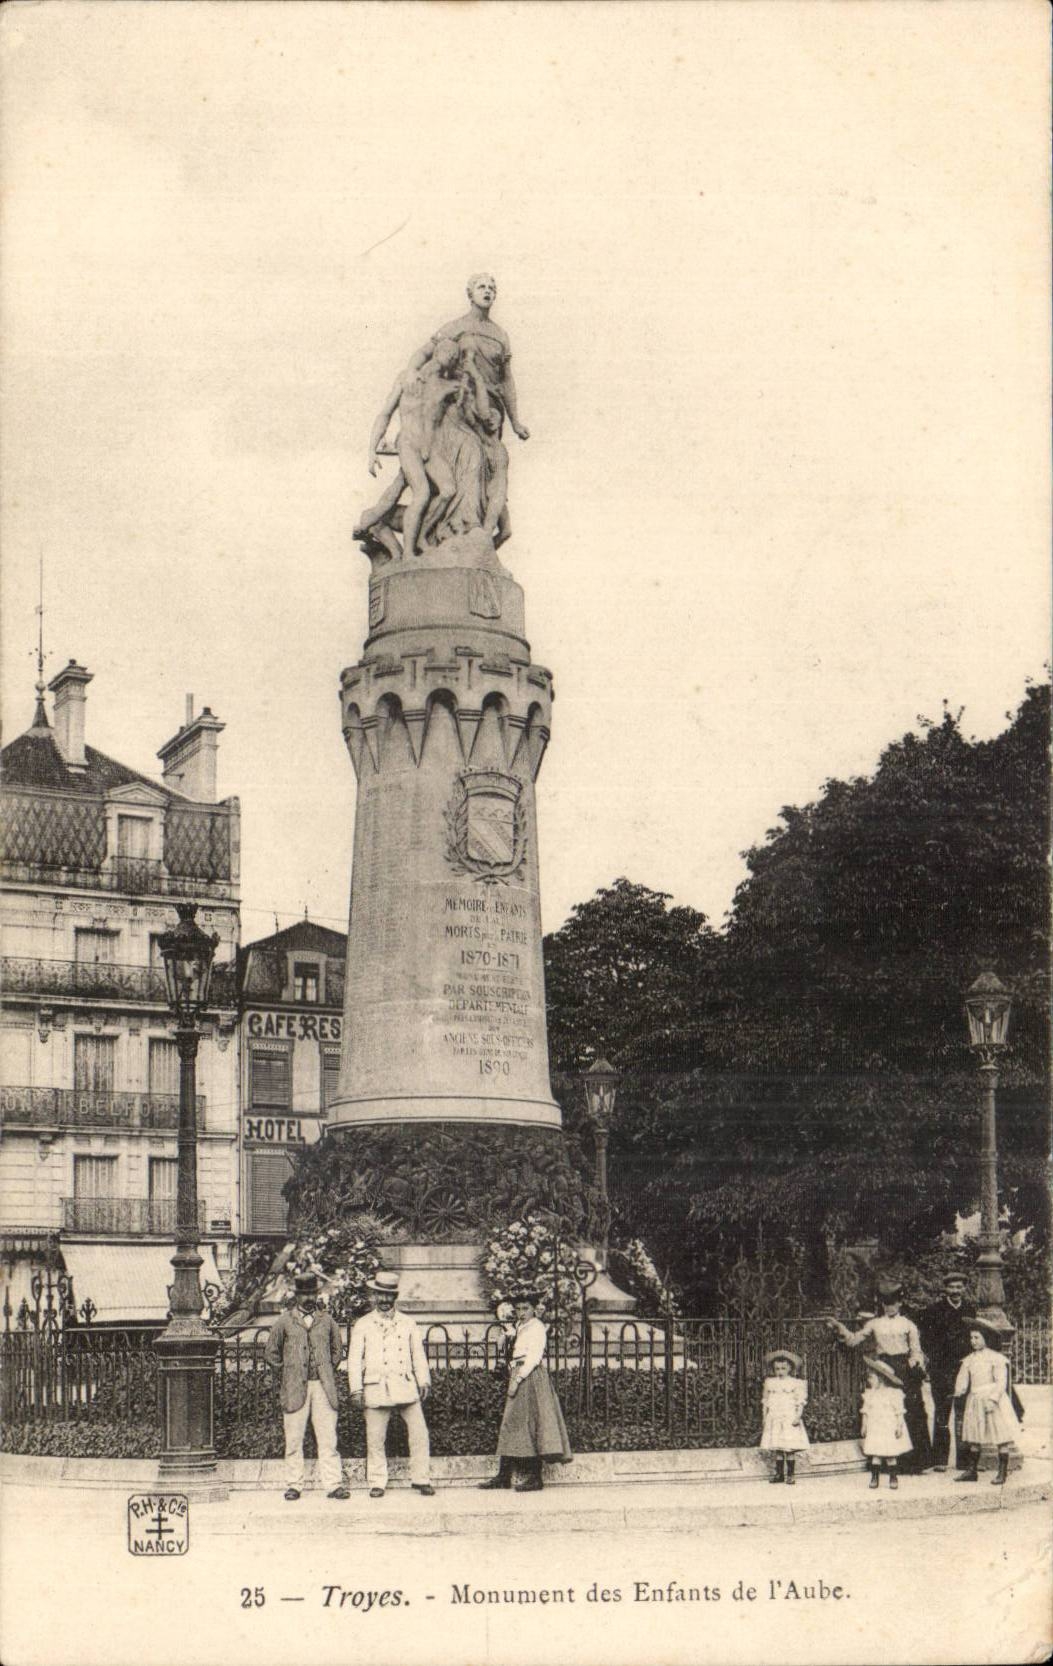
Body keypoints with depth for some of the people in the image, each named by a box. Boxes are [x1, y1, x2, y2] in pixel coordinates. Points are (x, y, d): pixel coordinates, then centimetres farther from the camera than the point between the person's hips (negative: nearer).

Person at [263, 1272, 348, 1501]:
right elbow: (271, 1353, 11)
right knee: (293, 1439, 1)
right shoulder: (283, 1322, 4)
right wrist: (287, 1372, 5)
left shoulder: (327, 1321, 10)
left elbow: (337, 1351, 22)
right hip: (294, 1388, -1)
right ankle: (293, 1485, 8)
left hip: (323, 1387, 1)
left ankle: (333, 1484, -3)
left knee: (328, 1437, -3)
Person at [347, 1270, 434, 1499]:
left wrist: (424, 1381, 4)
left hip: (406, 1387, 2)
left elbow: (418, 1354, 14)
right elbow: (354, 1358, 3)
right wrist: (356, 1389, -5)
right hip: (377, 1389, -2)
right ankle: (377, 1483, 9)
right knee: (375, 1439, -2)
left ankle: (421, 1479, 5)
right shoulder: (362, 1325, 7)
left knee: (419, 1433, -4)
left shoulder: (407, 1324, 14)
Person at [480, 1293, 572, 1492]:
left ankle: (534, 1478, -6)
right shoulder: (521, 1327, 19)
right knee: (511, 1425, 8)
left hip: (531, 1377, -9)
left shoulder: (536, 1328, -8)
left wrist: (517, 1379, -21)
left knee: (529, 1424, -8)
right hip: (519, 1376, 9)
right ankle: (504, 1475, 11)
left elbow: (534, 1357, -17)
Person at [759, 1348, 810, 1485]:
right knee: (777, 1449, 5)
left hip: (790, 1419, -4)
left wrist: (798, 1416, -14)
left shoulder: (795, 1383, -1)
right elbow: (766, 1402, 15)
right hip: (774, 1420, 4)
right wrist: (764, 1417, 11)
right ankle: (779, 1473, 14)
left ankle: (790, 1475, 1)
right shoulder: (770, 1383, 10)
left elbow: (800, 1401, -4)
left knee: (790, 1448, -5)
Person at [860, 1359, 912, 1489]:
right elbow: (865, 1412, 11)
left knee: (891, 1454, 1)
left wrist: (899, 1426, -9)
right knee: (875, 1454, -2)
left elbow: (899, 1412, -5)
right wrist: (863, 1426, 8)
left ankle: (893, 1478, 13)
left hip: (890, 1429, -3)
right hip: (874, 1429, 3)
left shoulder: (893, 1393, -7)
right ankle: (874, 1477, 5)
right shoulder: (869, 1394, 6)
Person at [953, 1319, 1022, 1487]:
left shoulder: (996, 1358, -7)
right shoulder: (968, 1360, 10)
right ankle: (971, 1470, 14)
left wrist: (992, 1400, -19)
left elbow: (1001, 1382, -11)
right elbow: (962, 1379, 9)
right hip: (975, 1401, 6)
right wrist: (958, 1392, -10)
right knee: (973, 1437, 8)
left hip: (994, 1402, -5)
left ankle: (1002, 1473, 3)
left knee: (1001, 1438, -3)